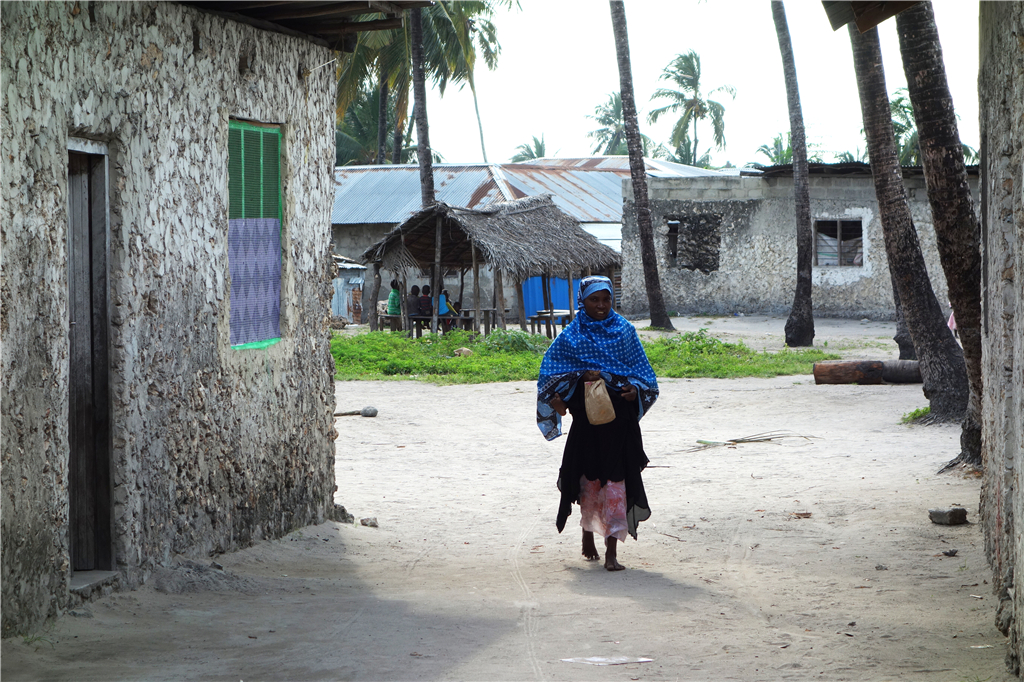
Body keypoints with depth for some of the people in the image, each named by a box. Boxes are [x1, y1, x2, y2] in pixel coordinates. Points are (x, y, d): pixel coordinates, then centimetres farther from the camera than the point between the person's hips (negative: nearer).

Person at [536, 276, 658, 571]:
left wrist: (634, 389, -10)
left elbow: (641, 369, 10)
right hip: (587, 417, 0)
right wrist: (581, 377, -14)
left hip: (620, 418, 0)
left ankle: (611, 551, -8)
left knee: (615, 480, -7)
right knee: (590, 477, 8)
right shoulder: (571, 336, 4)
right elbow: (551, 371, 1)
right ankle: (588, 538, 30)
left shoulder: (624, 330, 7)